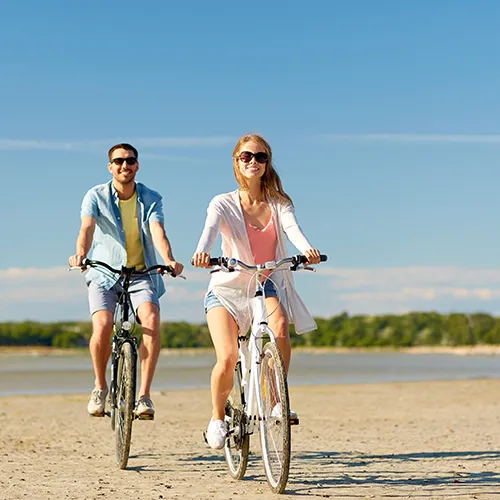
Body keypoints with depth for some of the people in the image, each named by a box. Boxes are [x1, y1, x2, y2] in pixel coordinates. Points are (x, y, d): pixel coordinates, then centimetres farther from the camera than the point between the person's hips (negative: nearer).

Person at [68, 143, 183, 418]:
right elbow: (87, 228, -21)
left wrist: (169, 260, -39)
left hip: (142, 273, 1)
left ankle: (144, 395, -17)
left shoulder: (151, 198, -2)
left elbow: (157, 232, -18)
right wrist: (80, 254, -43)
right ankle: (100, 386, 4)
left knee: (151, 319, -26)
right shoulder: (96, 196, -4)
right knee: (102, 326, -23)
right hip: (105, 274, -1)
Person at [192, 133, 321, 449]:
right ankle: (217, 417, 9)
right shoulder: (223, 204, -1)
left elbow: (292, 227, -16)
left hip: (267, 285, 1)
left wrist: (307, 249, -39)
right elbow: (211, 229, -21)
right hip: (228, 287, -1)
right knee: (228, 360, -19)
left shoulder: (279, 204, 4)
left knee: (280, 330, -32)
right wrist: (202, 252, -44)